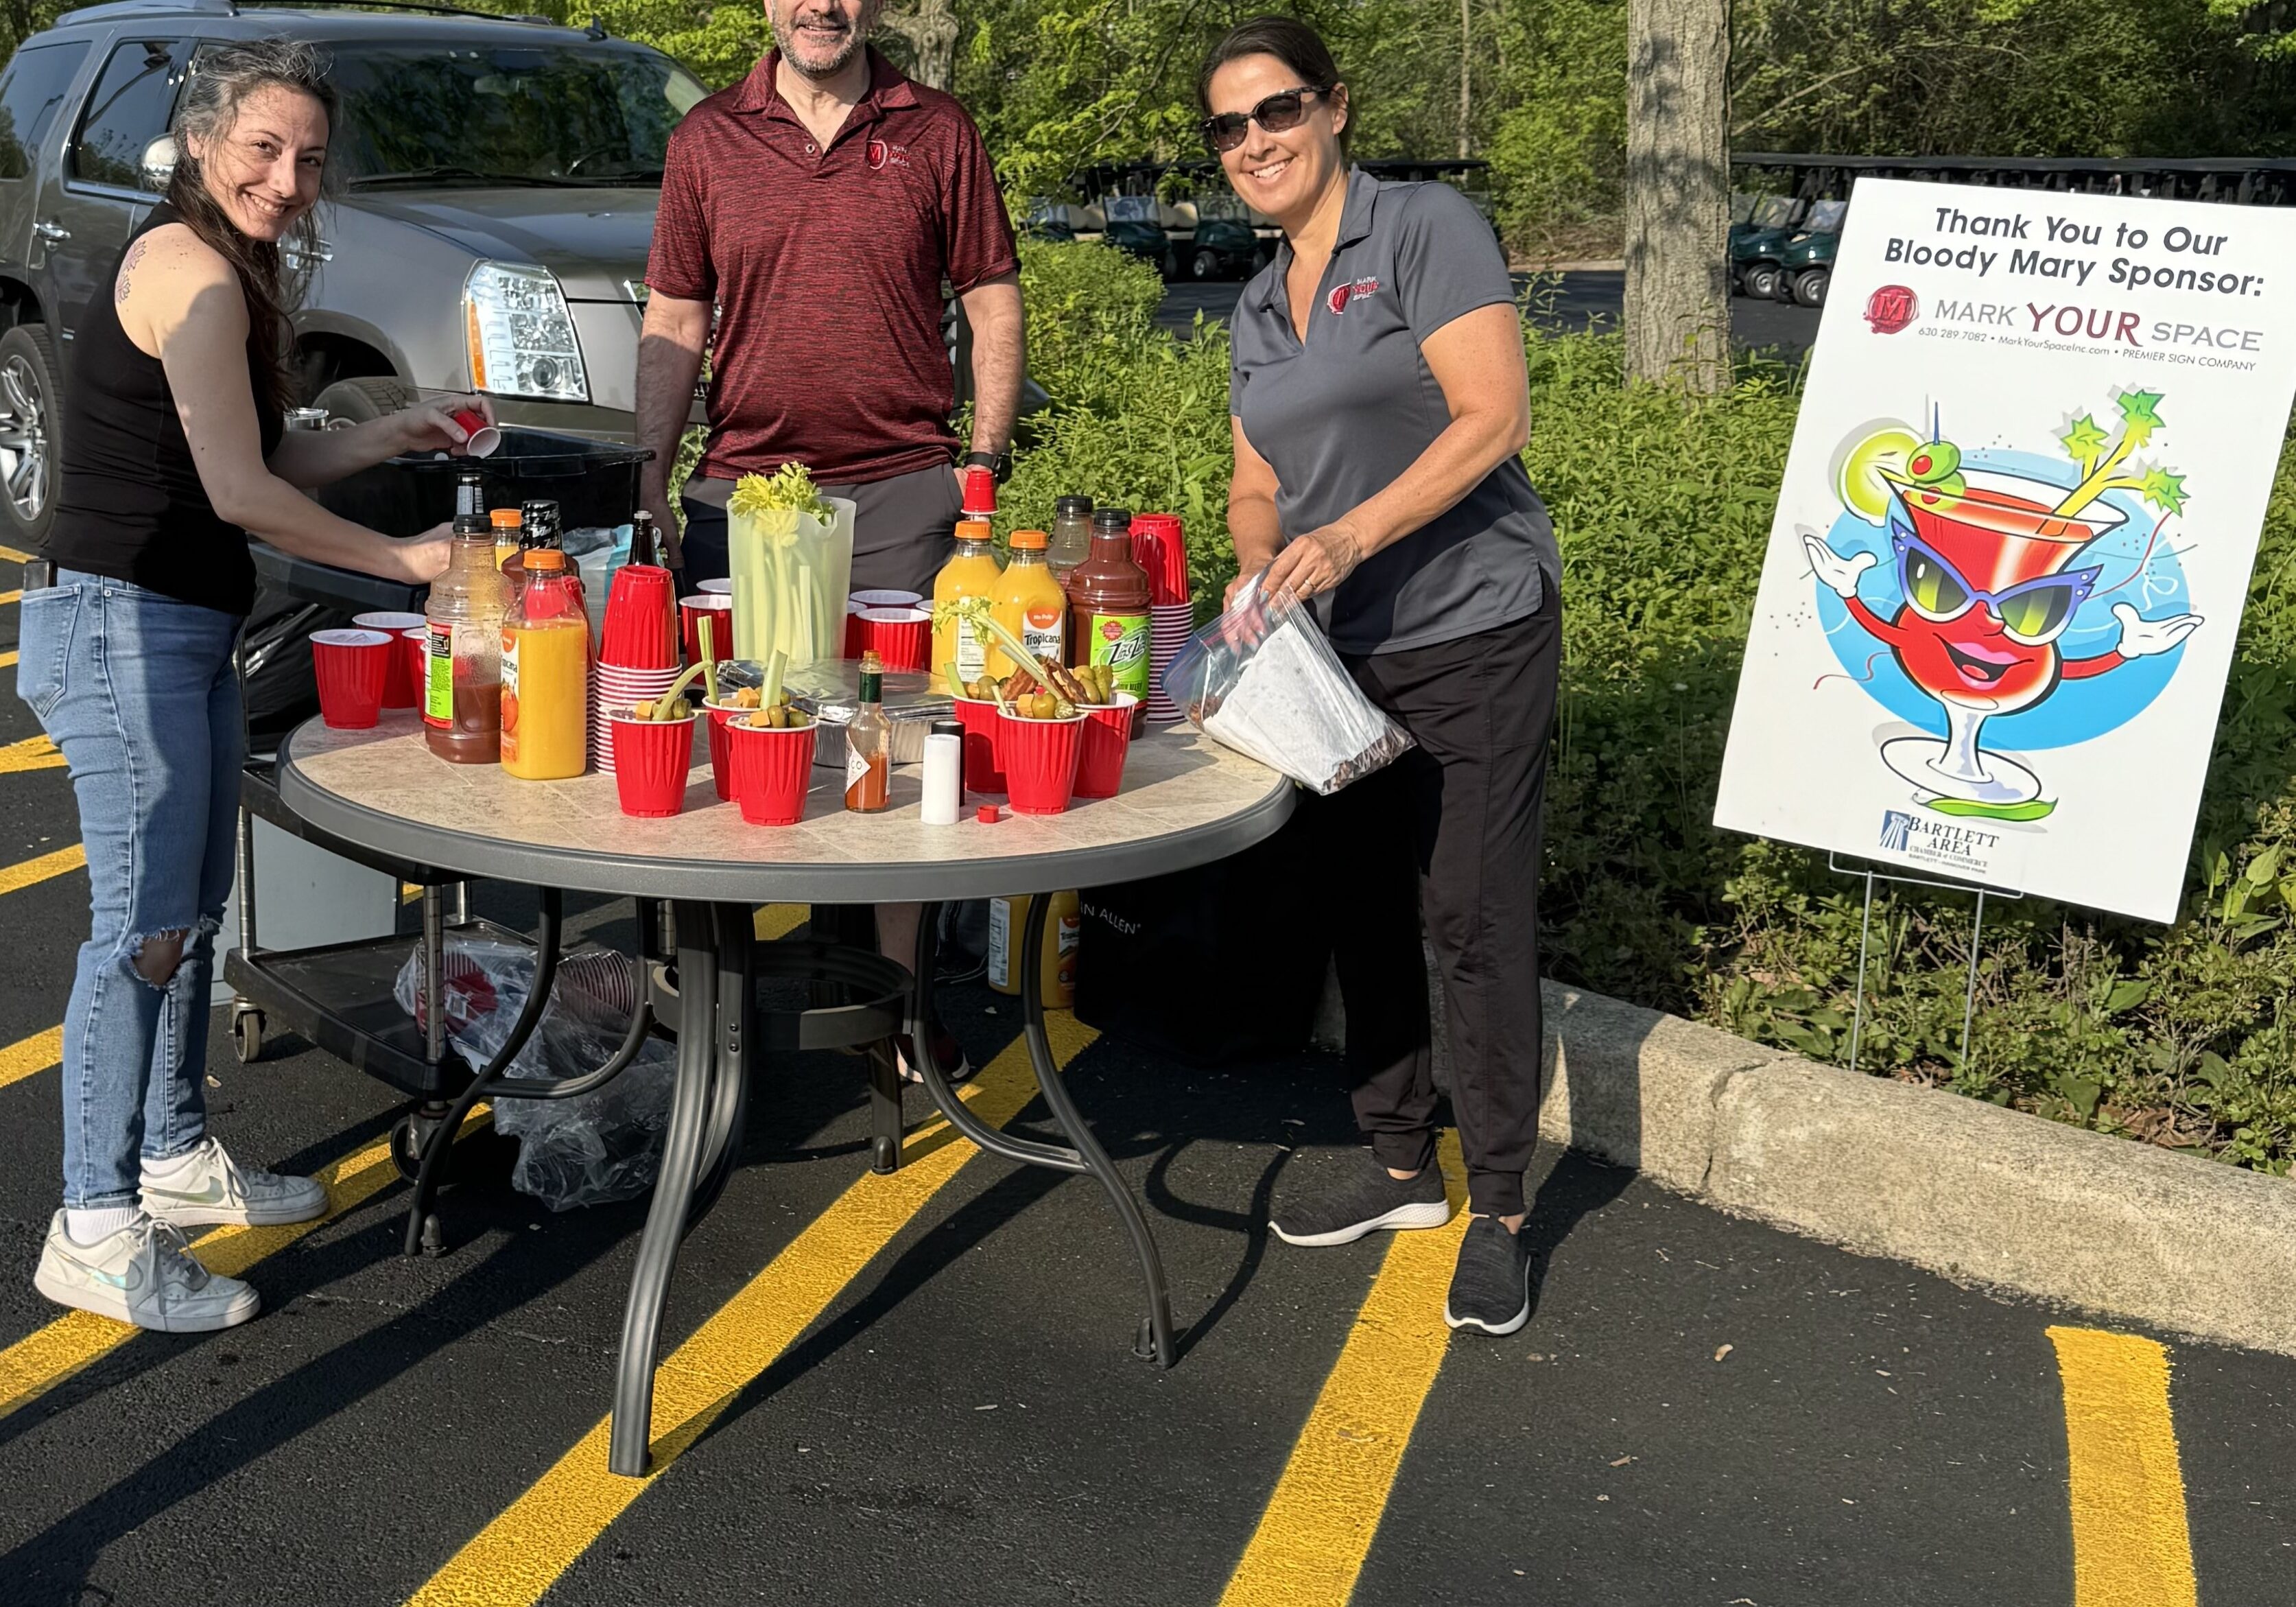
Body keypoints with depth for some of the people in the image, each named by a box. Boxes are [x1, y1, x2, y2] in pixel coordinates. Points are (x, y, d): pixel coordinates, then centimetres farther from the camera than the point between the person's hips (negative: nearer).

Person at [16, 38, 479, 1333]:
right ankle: (97, 1229, -1)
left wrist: (397, 434, 10)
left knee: (194, 907, 17)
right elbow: (240, 493, -19)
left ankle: (178, 1156, 31)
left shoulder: (234, 270, 15)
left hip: (189, 630, 10)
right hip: (122, 628, -10)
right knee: (146, 920, -8)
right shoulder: (192, 271, -16)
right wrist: (408, 562, -11)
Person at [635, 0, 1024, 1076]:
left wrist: (986, 456, 0)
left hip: (902, 492, -1)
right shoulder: (707, 139, 7)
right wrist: (652, 476, 2)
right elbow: (674, 321, 10)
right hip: (741, 491, 1)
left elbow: (994, 303, 8)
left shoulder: (938, 133, 5)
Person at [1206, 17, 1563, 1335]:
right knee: (1366, 908, 13)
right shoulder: (1258, 312, 14)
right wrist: (1259, 565, -6)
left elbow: (1494, 417, -17)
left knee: (1476, 918, -5)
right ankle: (1401, 1163, 28)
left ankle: (1501, 1211, 7)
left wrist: (1350, 536, -25)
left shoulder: (1428, 231, -8)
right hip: (1339, 653, 7)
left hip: (1475, 635, -7)